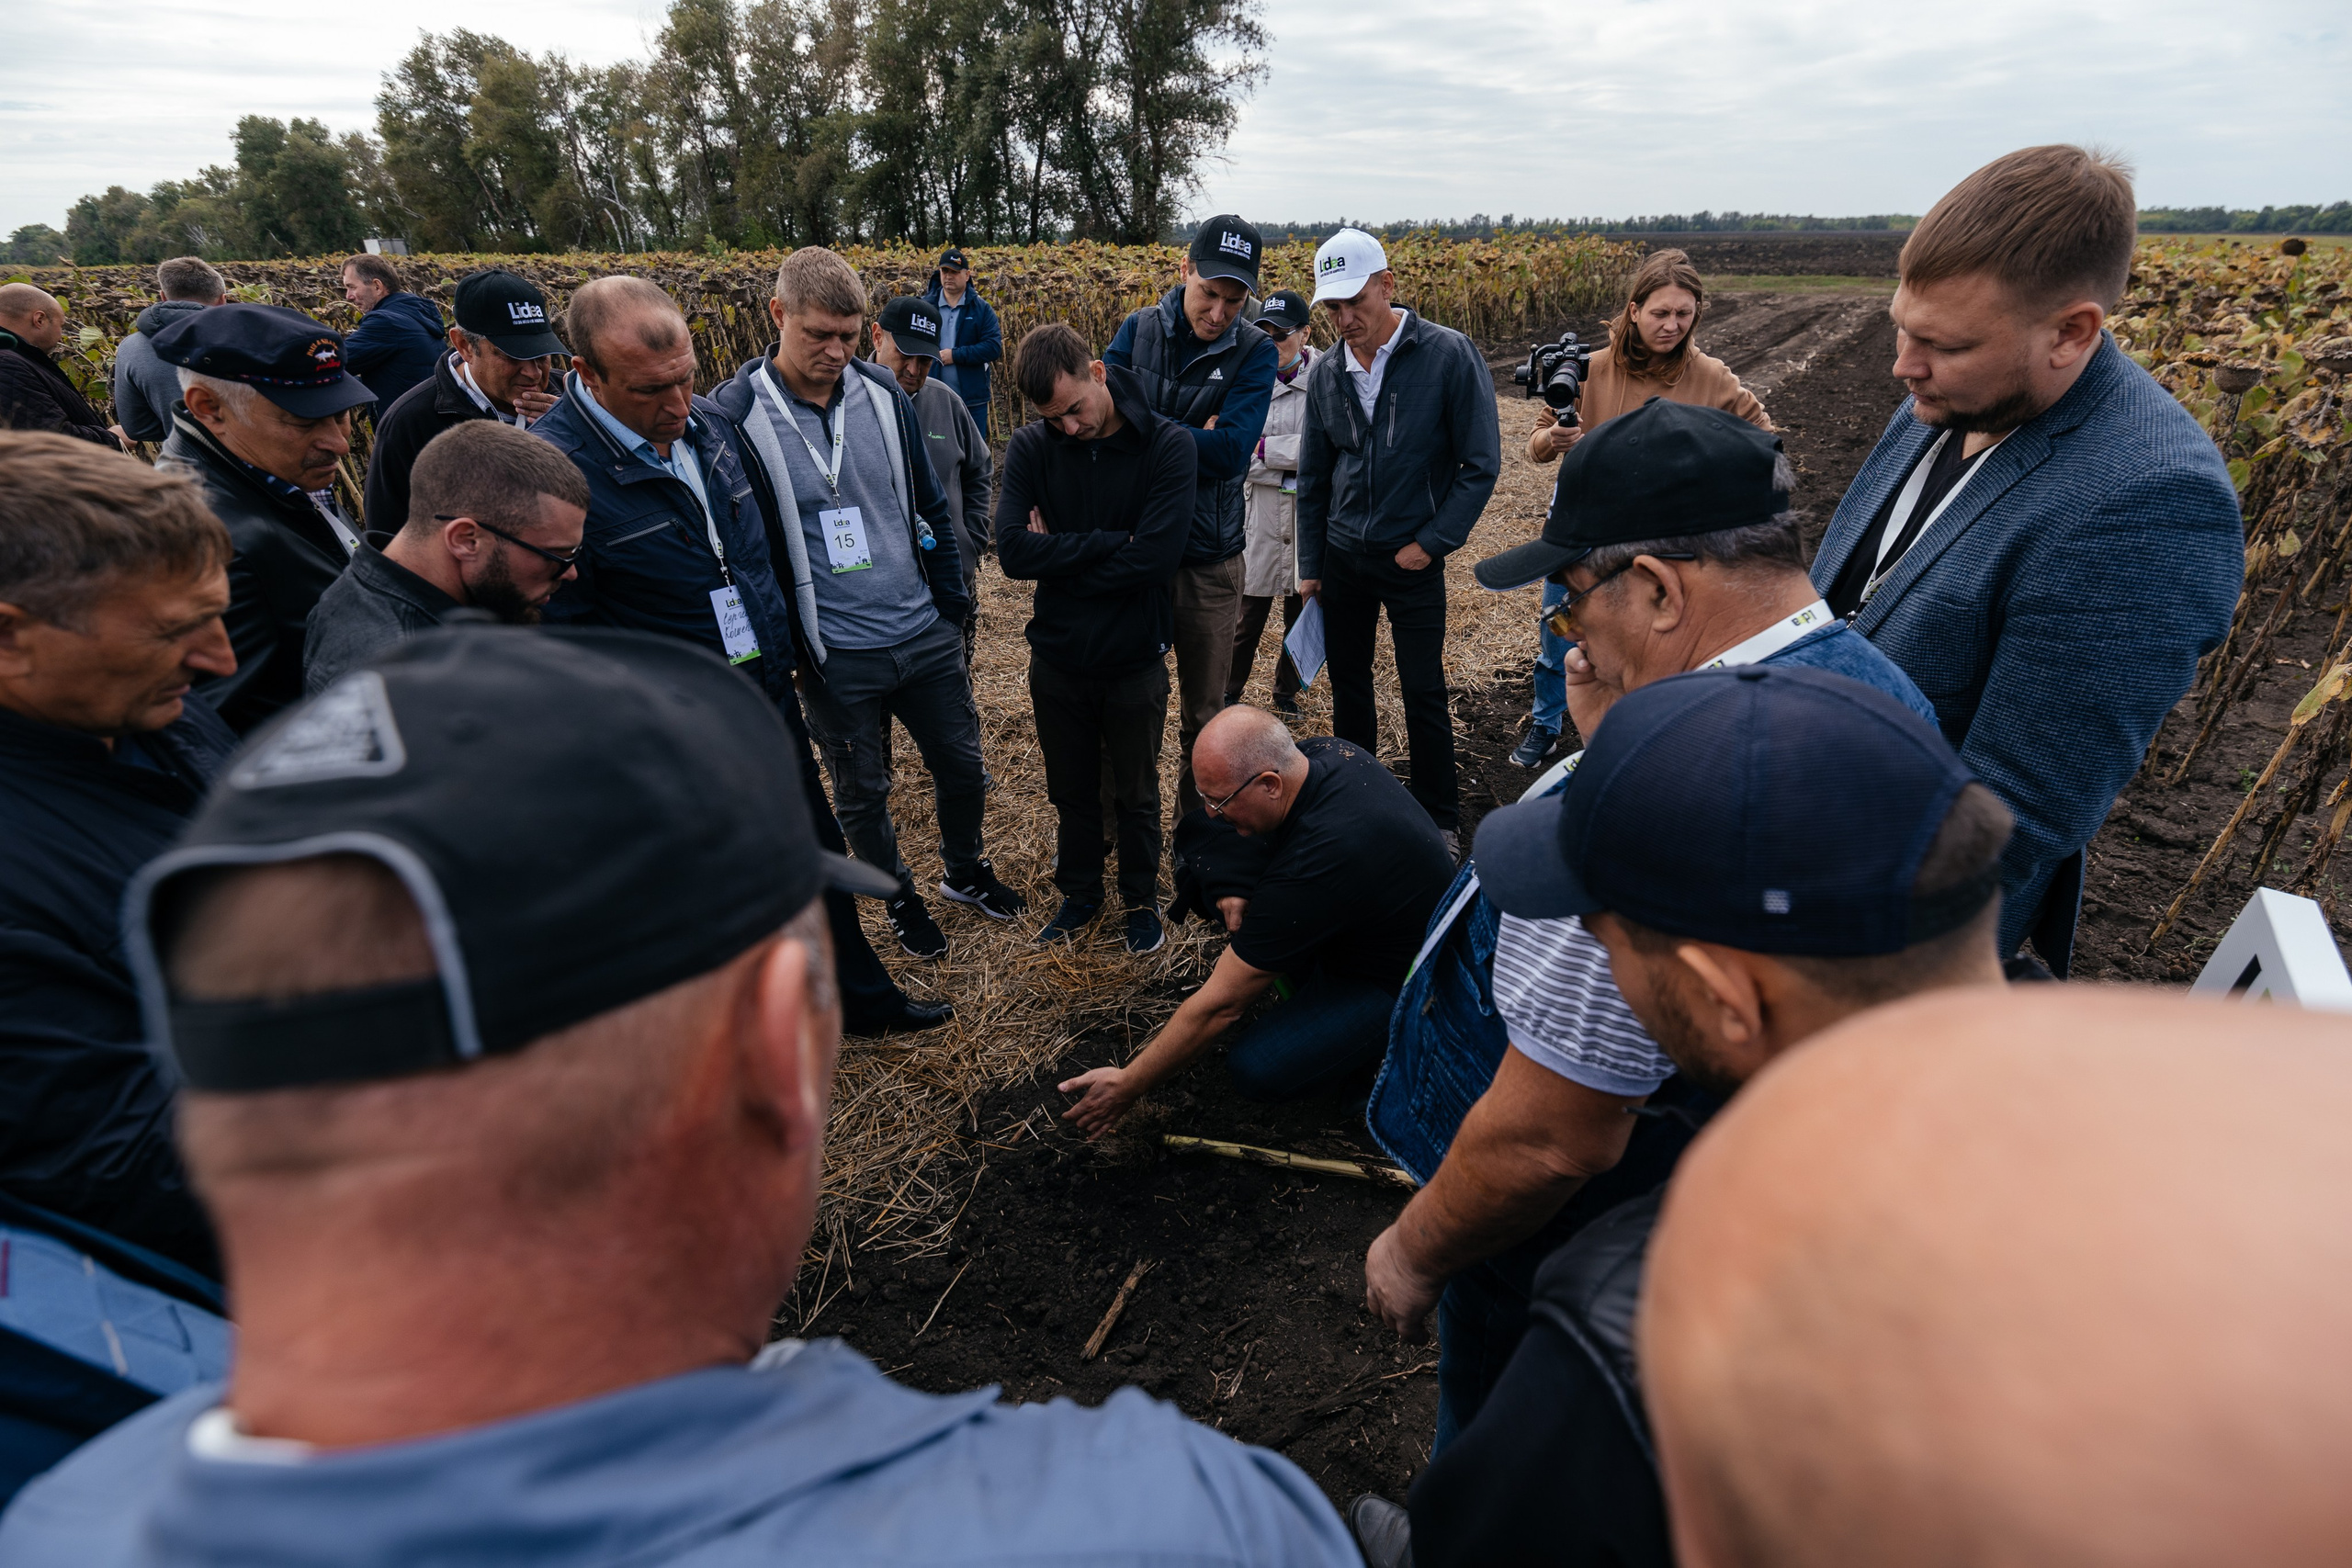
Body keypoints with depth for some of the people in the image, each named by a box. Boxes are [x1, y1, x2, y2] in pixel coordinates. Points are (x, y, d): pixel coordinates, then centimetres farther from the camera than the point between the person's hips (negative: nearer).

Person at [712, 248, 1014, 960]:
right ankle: (901, 899, 39)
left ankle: (966, 873, 43)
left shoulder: (883, 393, -2)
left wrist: (952, 603, 6)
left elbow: (930, 506, 7)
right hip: (834, 659, -3)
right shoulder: (735, 415, -13)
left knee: (962, 768, 17)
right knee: (862, 795, 15)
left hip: (925, 636, 3)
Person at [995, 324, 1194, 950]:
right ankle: (1080, 891, 42)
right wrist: (1111, 543, -23)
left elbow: (1154, 556, -26)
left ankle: (1141, 897, 40)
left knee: (1135, 794, 16)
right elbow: (1013, 550, -21)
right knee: (1071, 790, 20)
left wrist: (1060, 554, -17)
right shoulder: (1030, 447, -8)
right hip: (1056, 659, 2)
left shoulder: (1167, 445, -14)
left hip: (1134, 660, -2)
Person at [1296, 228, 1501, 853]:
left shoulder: (1450, 356, -12)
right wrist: (1309, 566, 10)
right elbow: (1313, 478, 11)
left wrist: (1431, 543, -13)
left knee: (1424, 695, 3)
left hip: (1412, 561, -4)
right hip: (1341, 559, 4)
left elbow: (1481, 463, -10)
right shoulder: (1327, 374, 2)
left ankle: (1439, 820, 20)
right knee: (1347, 685, 13)